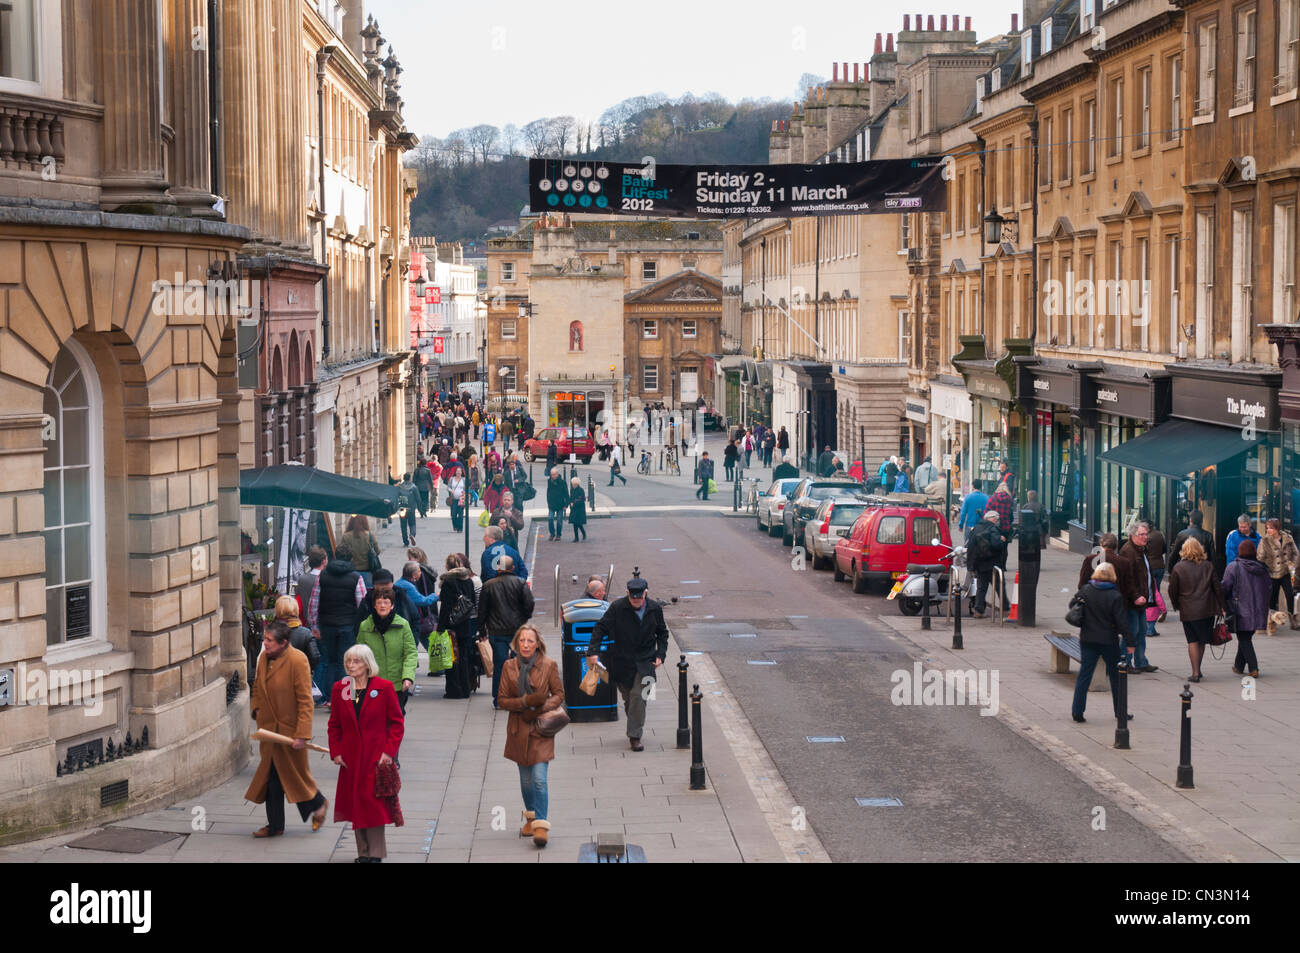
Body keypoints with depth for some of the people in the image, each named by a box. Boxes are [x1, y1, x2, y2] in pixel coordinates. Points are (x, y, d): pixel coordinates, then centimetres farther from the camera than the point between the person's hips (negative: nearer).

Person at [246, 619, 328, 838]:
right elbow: (257, 687, 23)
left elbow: (305, 701, -19)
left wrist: (302, 734, -22)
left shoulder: (297, 661, -19)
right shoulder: (264, 658, 3)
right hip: (269, 729, 7)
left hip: (290, 730, -7)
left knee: (296, 772, 8)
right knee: (271, 776, 10)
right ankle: (275, 825, 19)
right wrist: (257, 709, 7)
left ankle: (317, 803, 35)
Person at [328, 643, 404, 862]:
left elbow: (397, 721, -2)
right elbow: (334, 724, 11)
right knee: (355, 803, 7)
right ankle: (363, 851, 16)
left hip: (376, 757, -4)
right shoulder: (340, 688, 4)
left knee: (374, 801, -5)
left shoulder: (384, 688, -5)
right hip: (351, 758, 4)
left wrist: (389, 751, -9)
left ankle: (376, 853, 3)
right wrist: (335, 752, 1)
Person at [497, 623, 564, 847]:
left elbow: (559, 694, 2)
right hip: (519, 729, 3)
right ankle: (531, 817, 32)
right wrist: (526, 702, -16)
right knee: (526, 779, 12)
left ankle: (541, 825, -13)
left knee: (539, 777, -13)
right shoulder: (509, 667, 0)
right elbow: (502, 700, 1)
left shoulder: (549, 665, -5)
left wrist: (540, 709, -15)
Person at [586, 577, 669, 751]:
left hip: (645, 662, 0)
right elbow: (601, 628, -8)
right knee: (628, 698, 8)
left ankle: (635, 736, -7)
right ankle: (637, 724, 33)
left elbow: (662, 633, 12)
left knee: (638, 696, -12)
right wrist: (593, 651, -18)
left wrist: (660, 655, 3)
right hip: (622, 661, 0)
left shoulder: (655, 609, -2)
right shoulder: (617, 607, -10)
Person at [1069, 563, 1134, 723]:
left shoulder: (1085, 591, -3)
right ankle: (1120, 711, 21)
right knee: (1116, 677, 12)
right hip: (1109, 642, -3)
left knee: (1084, 675, 5)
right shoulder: (1115, 596, -14)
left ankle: (1077, 711, 0)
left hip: (1087, 640, 3)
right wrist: (1129, 642, -5)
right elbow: (1122, 621, -12)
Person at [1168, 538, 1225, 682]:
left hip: (1188, 611, -2)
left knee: (1193, 641, 3)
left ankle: (1195, 672, -4)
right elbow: (1217, 587, 4)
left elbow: (1173, 590, 1)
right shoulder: (1208, 566, 2)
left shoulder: (1178, 567, -4)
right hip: (1207, 610, 2)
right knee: (1202, 640, 14)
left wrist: (1176, 605, 16)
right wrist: (1221, 606, 11)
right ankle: (1197, 669, 21)